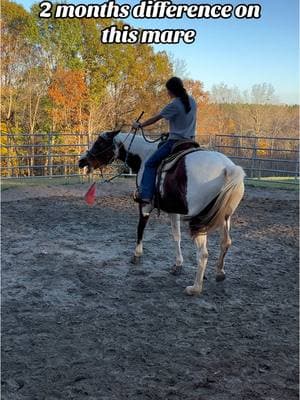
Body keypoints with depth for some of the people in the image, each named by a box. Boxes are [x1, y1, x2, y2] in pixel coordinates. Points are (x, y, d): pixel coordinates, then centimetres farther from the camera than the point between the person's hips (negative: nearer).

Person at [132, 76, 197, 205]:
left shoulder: (174, 105, -13)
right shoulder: (192, 101, 9)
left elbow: (156, 118, -6)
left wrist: (139, 125, 5)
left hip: (175, 142, -8)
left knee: (150, 164, -1)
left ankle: (145, 195, -10)